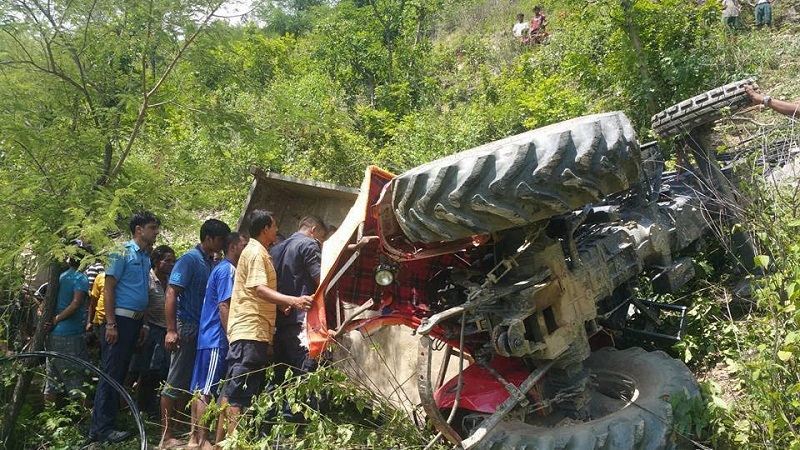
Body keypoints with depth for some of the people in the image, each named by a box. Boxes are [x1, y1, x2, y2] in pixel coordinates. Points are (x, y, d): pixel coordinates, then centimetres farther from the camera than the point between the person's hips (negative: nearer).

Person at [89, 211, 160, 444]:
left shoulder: (146, 258, 14)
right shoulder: (122, 253, -9)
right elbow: (108, 289, -13)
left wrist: (142, 324, 16)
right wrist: (110, 324, -18)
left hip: (135, 321, 8)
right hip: (120, 320, -8)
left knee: (120, 372, 12)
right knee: (112, 373, -5)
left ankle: (102, 422, 21)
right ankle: (101, 428, 2)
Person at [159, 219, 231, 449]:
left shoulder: (211, 263, 12)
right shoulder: (189, 260, -10)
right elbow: (171, 294, -14)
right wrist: (171, 330, -20)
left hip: (204, 329, 8)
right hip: (187, 328, -8)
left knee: (191, 383, 12)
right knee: (176, 383, -2)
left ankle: (181, 429, 20)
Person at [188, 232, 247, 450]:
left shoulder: (222, 268, 20)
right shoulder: (227, 270, -11)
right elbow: (224, 306, -18)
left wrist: (230, 337, 21)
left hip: (209, 338, 10)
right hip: (217, 339, -10)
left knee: (201, 389, 10)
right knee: (206, 391, -7)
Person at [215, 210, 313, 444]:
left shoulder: (257, 252, 23)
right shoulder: (256, 252, -9)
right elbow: (259, 289, -22)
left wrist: (287, 304, 32)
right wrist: (293, 301, -34)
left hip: (250, 331, 10)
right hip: (251, 331, -10)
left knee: (233, 391, 11)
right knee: (239, 393, -13)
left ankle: (221, 442, 16)